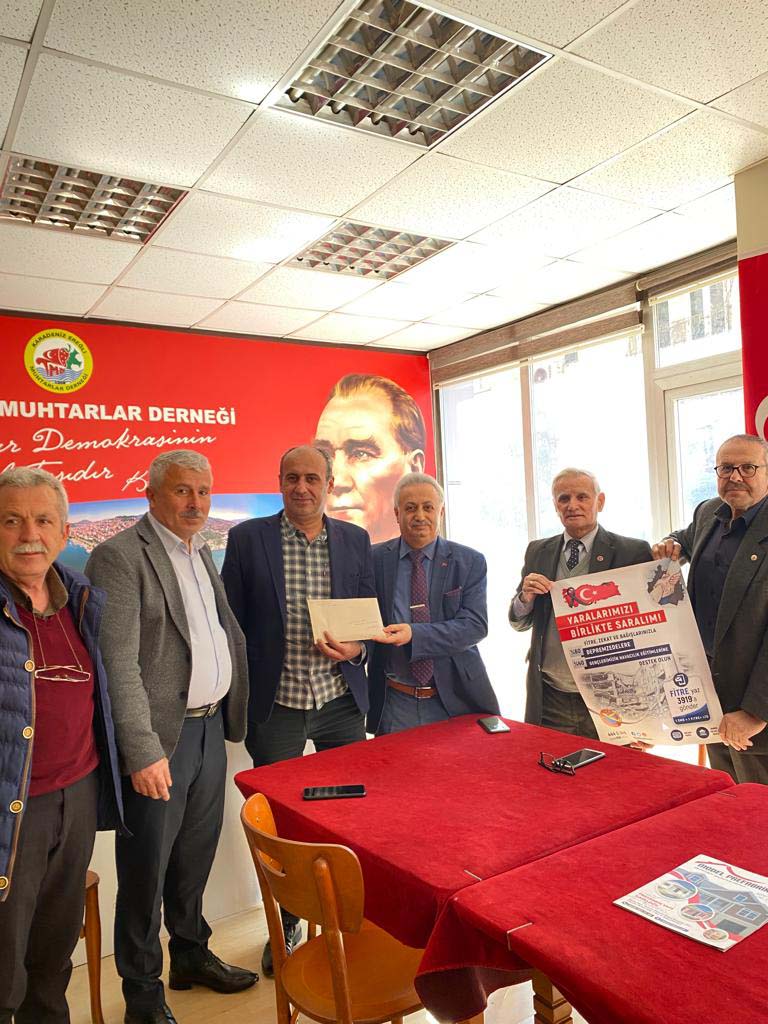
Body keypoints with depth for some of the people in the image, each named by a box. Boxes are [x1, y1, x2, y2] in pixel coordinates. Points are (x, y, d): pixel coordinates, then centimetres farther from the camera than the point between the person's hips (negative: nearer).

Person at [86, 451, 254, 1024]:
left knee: (196, 856, 22)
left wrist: (229, 712, 11)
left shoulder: (201, 554, 11)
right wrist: (144, 751, -21)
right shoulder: (119, 557, -14)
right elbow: (119, 663, -19)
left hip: (210, 726, 7)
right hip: (160, 737, -7)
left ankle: (191, 955, 42)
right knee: (147, 869, 9)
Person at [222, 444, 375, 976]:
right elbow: (232, 625, -1)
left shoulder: (356, 540, 2)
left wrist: (356, 648, -13)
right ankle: (285, 925, 35)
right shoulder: (247, 538, -4)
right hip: (275, 706, -1)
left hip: (341, 702, 2)